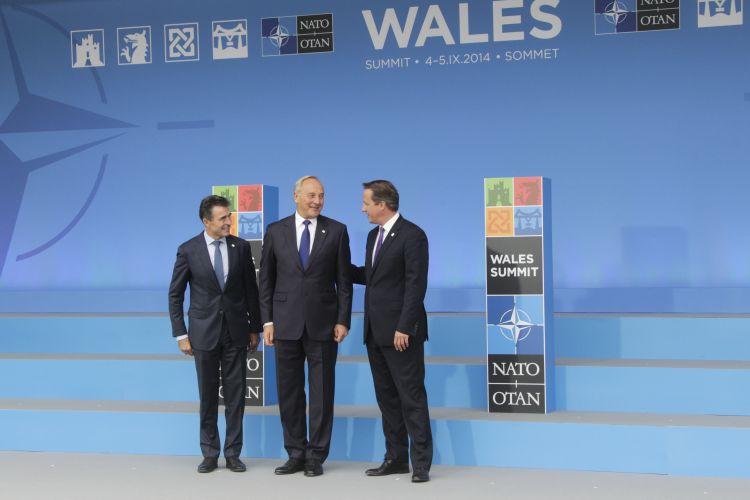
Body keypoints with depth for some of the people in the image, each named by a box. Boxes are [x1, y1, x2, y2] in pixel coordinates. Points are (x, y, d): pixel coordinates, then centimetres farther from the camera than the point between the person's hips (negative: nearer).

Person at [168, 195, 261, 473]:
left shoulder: (241, 247, 0)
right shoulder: (188, 250, -5)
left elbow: (251, 290, 6)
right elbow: (175, 295, 1)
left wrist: (255, 329, 6)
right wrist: (180, 335, -3)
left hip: (236, 332, 1)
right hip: (204, 332, -1)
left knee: (235, 394, 3)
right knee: (208, 395, 7)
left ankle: (233, 453, 12)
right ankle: (210, 453, 17)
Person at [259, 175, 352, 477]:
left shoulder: (336, 231, 2)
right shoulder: (276, 231, 5)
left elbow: (344, 280, 2)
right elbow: (266, 280, 6)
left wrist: (343, 321, -5)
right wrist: (267, 321, 0)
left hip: (322, 324, -1)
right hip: (286, 324, 1)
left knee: (322, 393, 3)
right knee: (289, 392, 6)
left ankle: (316, 457, 12)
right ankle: (296, 455, 17)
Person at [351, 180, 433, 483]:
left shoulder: (412, 235, -12)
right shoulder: (374, 235, 15)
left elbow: (416, 285, -17)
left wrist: (404, 328, -20)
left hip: (401, 332, -8)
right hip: (376, 332, 9)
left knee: (411, 398, -4)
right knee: (387, 398, 11)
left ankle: (421, 463, 1)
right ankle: (396, 458, 18)